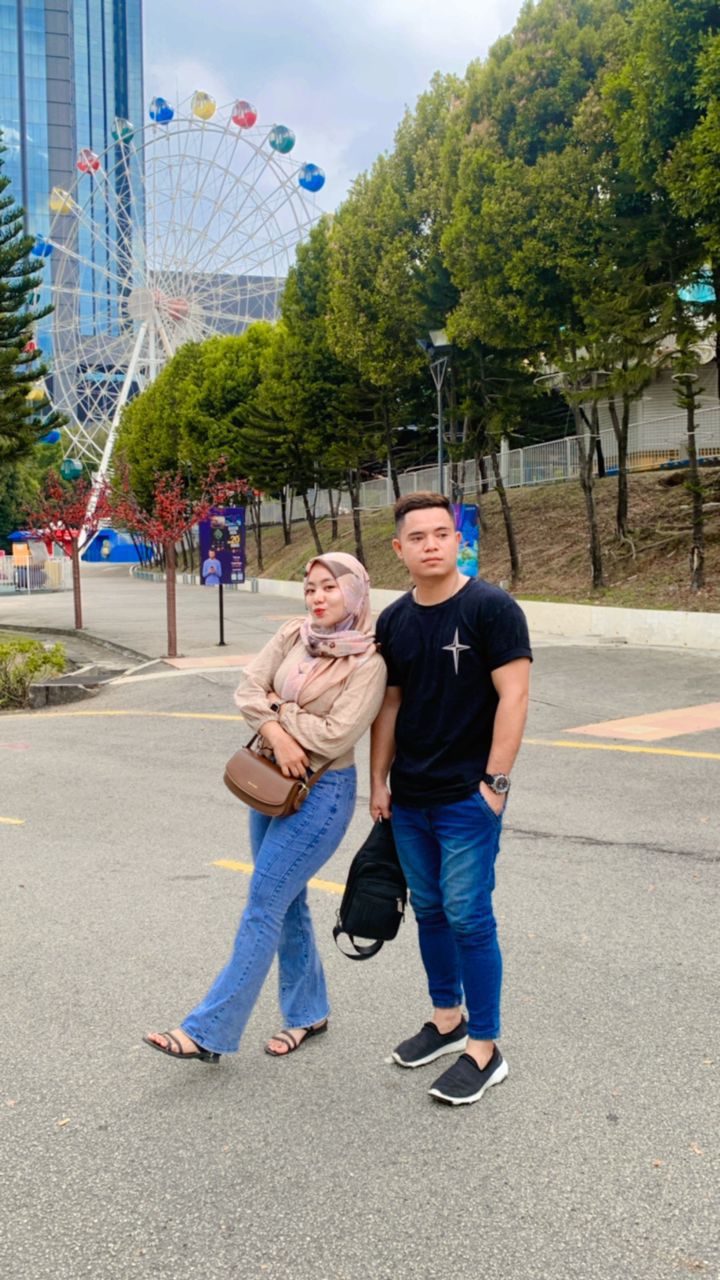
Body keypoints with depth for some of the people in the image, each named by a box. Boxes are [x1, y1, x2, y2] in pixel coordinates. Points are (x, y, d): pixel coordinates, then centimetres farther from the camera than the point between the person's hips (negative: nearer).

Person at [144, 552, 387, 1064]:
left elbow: (336, 736, -19)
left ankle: (209, 1031, 3)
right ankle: (308, 1013, 32)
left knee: (263, 906, -5)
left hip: (322, 792, -7)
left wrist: (275, 707, -10)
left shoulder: (368, 662, -14)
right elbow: (248, 689, -1)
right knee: (287, 902, 15)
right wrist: (278, 734, -17)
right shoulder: (293, 636, 3)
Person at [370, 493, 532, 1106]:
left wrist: (495, 781, -17)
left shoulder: (491, 608, -11)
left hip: (468, 797, -6)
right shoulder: (394, 620, 7)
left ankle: (484, 1050, 13)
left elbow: (513, 696, -14)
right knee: (429, 911, 16)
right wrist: (379, 780, 11)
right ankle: (447, 1018, 34)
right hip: (409, 798, 6)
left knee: (467, 917, -2)